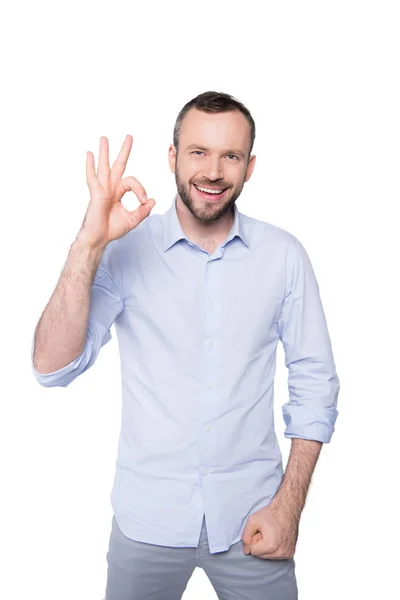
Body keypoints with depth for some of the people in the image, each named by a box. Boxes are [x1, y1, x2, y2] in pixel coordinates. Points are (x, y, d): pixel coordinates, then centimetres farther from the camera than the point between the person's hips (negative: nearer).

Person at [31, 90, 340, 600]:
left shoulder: (283, 255, -5)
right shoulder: (125, 249, -8)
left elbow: (315, 382, -1)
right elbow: (52, 368, -15)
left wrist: (289, 506, -6)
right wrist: (89, 245, -26)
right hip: (148, 518, 0)